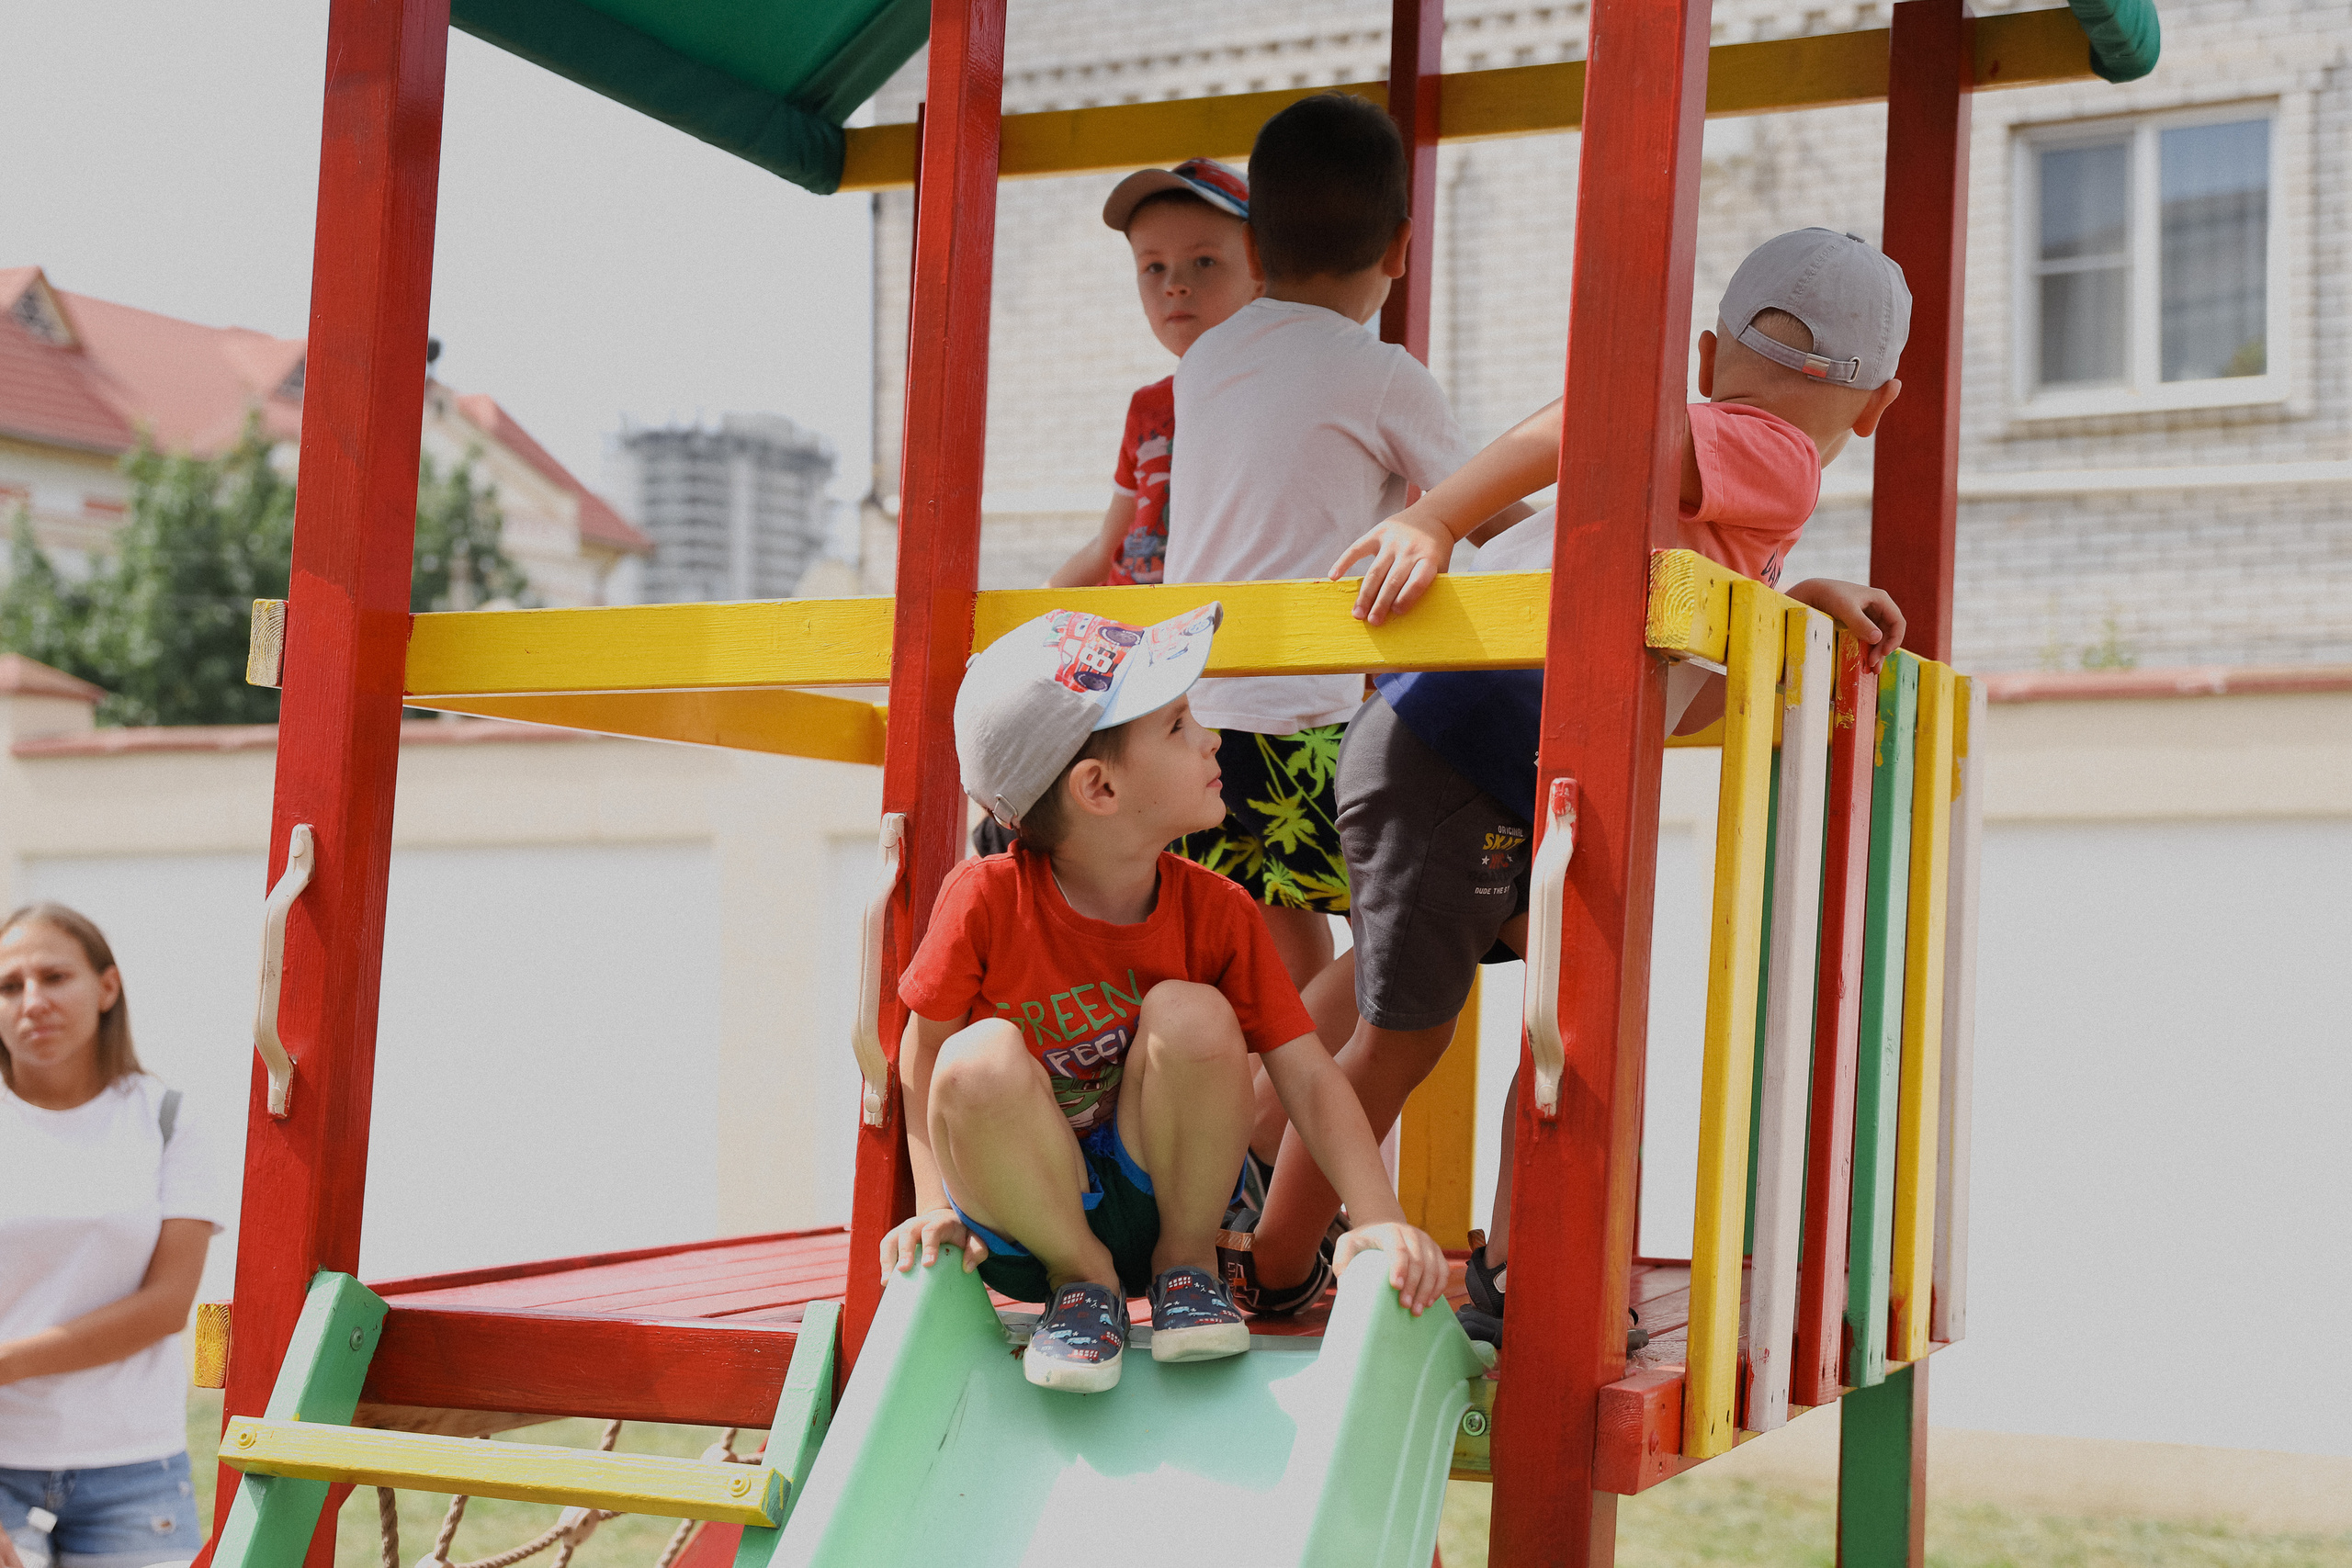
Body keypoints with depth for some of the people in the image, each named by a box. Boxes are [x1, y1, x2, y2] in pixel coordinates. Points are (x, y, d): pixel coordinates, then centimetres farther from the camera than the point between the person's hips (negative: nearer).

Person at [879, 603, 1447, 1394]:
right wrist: (937, 1207, -13)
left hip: (1156, 1192, 1)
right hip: (1027, 1216, -1)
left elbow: (1308, 1076, -13)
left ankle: (1187, 1260, -2)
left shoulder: (1215, 911, -11)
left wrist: (1378, 1217, -25)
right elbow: (922, 1058, -6)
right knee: (979, 1062, -33)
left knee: (1191, 1017, -27)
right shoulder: (985, 899, -19)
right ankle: (1081, 1278, -5)